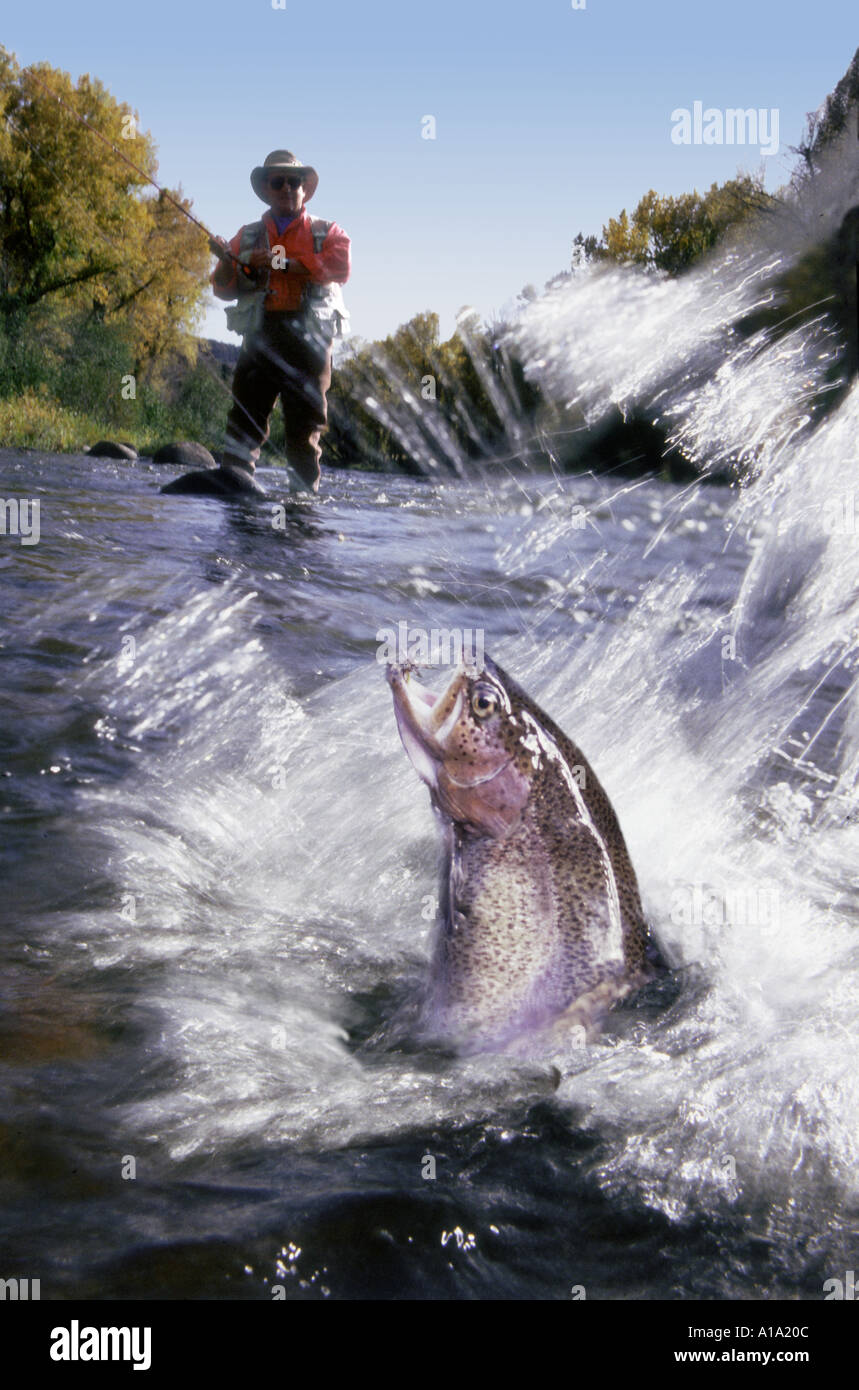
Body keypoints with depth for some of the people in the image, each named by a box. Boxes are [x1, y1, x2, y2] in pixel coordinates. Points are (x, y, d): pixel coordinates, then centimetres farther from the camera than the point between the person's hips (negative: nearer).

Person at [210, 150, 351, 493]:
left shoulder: (327, 233, 15)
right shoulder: (248, 236, 21)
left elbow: (340, 266, -7)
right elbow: (224, 288, 12)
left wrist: (281, 261, -12)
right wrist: (228, 262, -11)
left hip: (309, 338, -1)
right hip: (261, 335, 1)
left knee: (304, 426, -1)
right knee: (245, 416, -12)